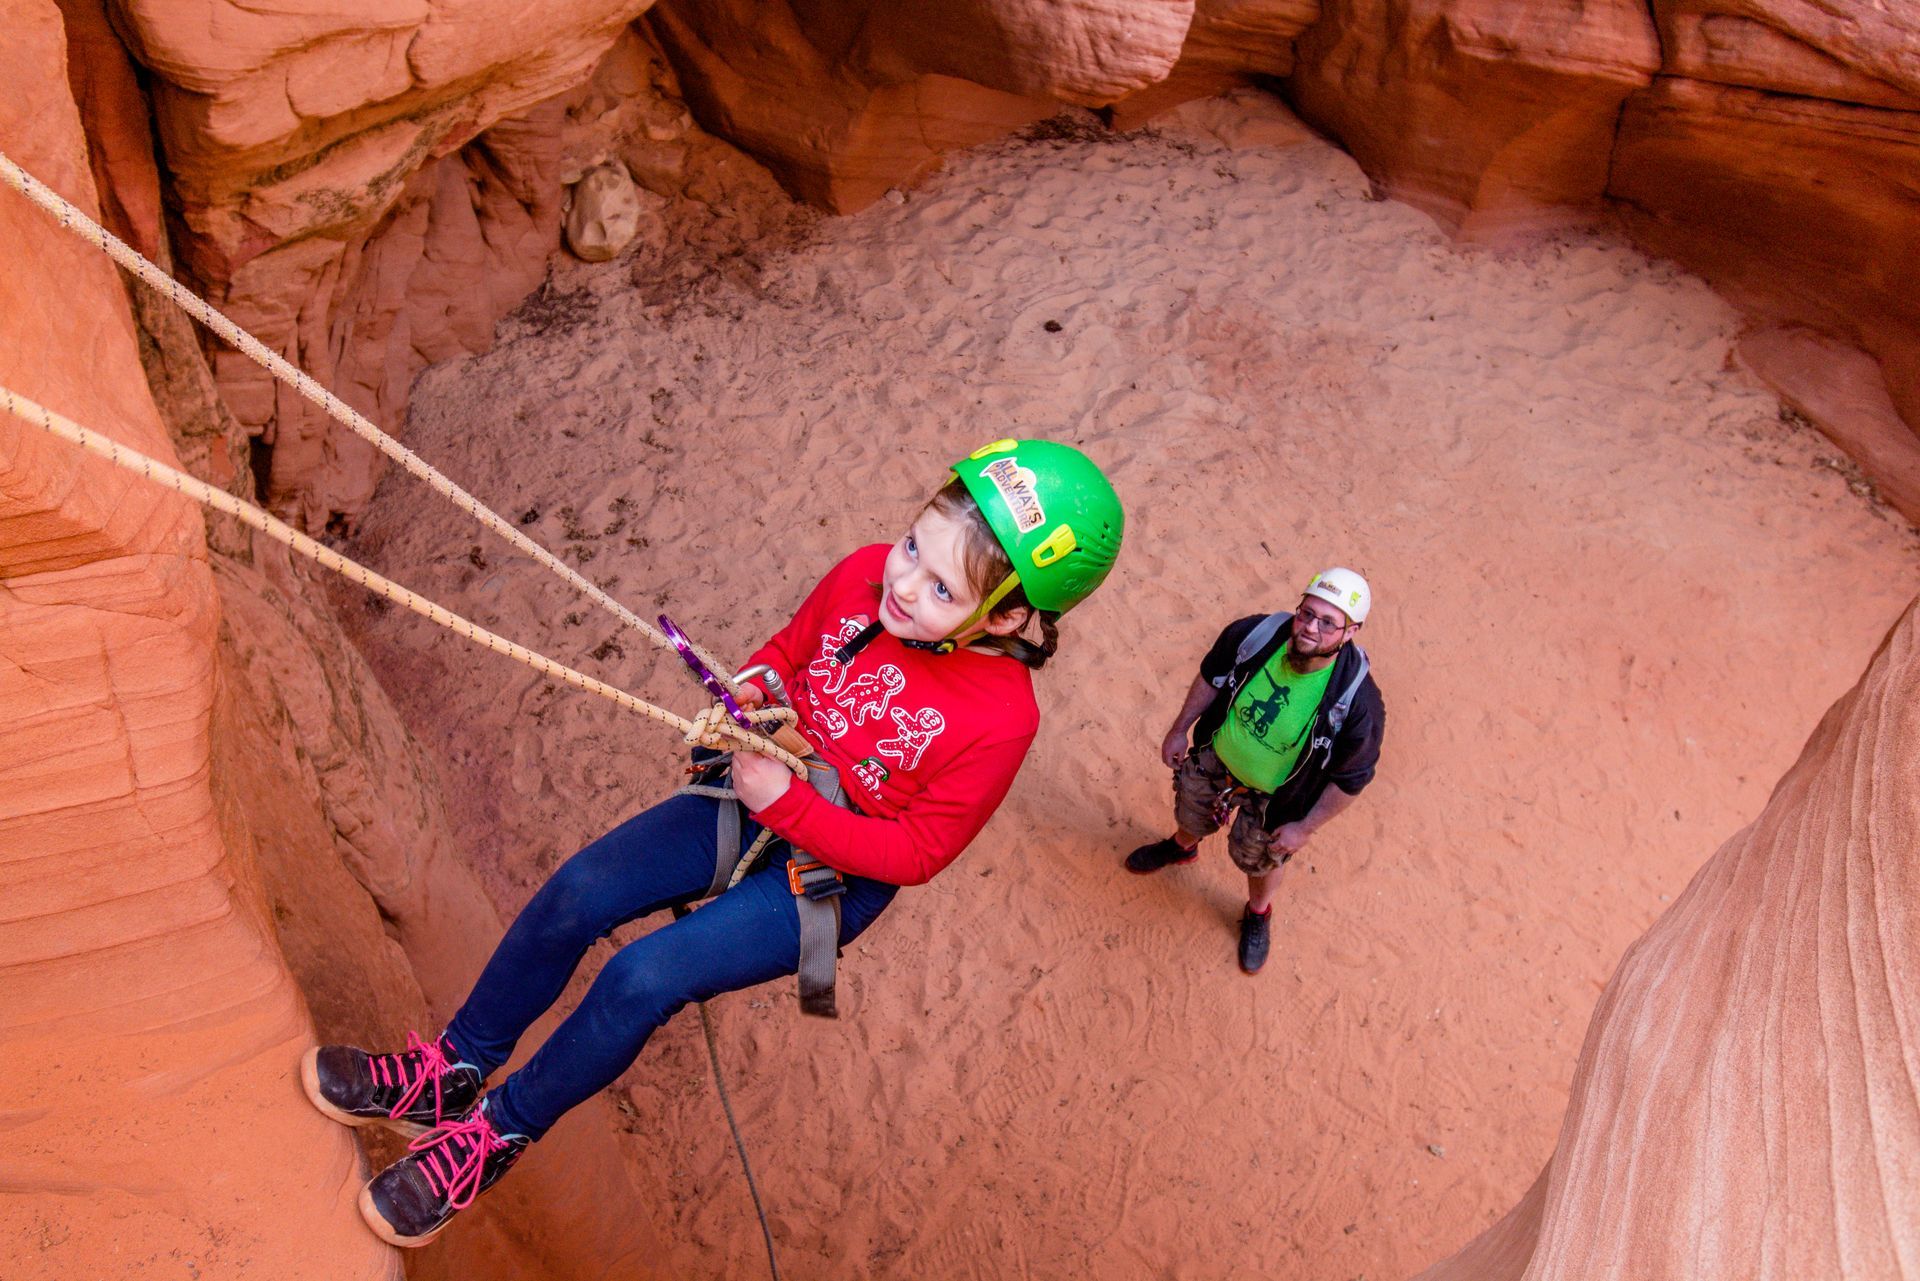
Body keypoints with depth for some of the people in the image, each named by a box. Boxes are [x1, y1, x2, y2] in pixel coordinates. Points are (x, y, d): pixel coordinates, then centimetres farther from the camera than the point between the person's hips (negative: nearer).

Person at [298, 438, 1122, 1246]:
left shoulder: (1000, 719, -27)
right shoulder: (863, 576, -15)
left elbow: (914, 854, -19)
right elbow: (790, 646, 7)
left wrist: (784, 803, -24)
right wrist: (755, 688, -15)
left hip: (832, 876, -5)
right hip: (758, 797, 5)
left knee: (643, 977, -18)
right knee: (578, 892, -10)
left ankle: (498, 1132, 9)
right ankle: (454, 1071, 14)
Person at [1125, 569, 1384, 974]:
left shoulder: (1358, 702, -37)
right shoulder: (1255, 633, -29)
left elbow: (1351, 778, -21)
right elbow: (1212, 677, -7)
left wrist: (1306, 827, -13)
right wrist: (1180, 729, 2)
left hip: (1272, 798, -3)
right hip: (1214, 758, 3)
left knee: (1260, 862, 24)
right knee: (1191, 816, 31)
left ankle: (1258, 915, 60)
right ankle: (1181, 847, 69)